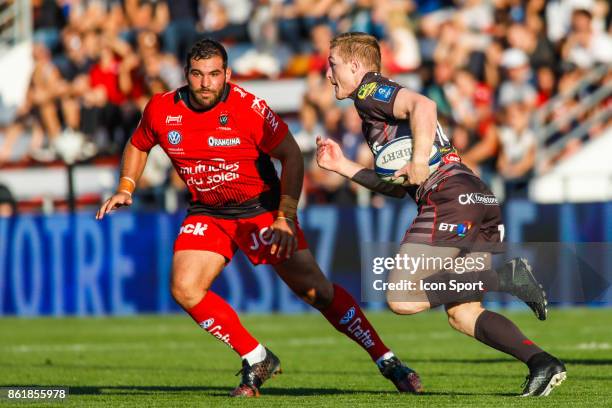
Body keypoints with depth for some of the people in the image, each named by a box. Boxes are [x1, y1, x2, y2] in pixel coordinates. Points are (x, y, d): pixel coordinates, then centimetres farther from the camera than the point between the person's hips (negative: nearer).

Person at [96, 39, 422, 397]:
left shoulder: (248, 108, -21)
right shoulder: (161, 110, -9)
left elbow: (292, 156, -14)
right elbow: (139, 145, 13)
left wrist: (285, 218, -21)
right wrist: (126, 187, -2)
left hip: (262, 206, -4)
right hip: (208, 213, 4)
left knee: (317, 291, -6)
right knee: (185, 289, -17)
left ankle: (388, 362, 6)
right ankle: (257, 361, 0)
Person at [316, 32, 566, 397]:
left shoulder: (369, 91, 4)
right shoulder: (382, 102, 32)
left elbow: (423, 105, -18)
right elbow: (398, 188, 31)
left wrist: (420, 159, -21)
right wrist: (342, 166, 32)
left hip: (449, 198, -10)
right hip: (482, 201, 10)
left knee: (401, 299, -11)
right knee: (461, 313, 11)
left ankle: (506, 276, -18)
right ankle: (541, 363, -7)